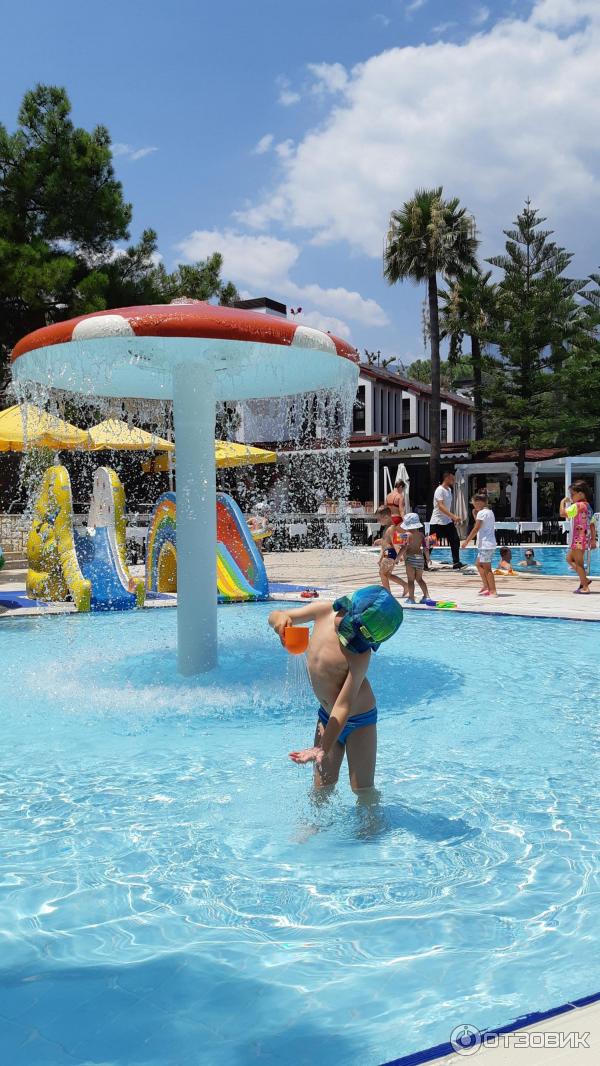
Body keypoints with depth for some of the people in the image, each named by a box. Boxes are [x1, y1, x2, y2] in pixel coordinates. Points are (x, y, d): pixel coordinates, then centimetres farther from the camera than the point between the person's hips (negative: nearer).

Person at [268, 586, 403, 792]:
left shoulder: (360, 655, -32)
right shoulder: (324, 612, -16)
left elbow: (344, 706, -32)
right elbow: (274, 616, -4)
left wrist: (323, 750, -32)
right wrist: (280, 617, -29)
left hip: (358, 720, -5)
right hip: (327, 715, 5)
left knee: (362, 789, 5)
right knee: (322, 787, 10)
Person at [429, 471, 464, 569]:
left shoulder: (449, 490, 11)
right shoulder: (440, 490, -17)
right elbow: (441, 506, -28)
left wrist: (452, 517, 17)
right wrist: (453, 516, -35)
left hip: (448, 521, 8)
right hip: (437, 522, -8)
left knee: (455, 541, -1)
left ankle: (456, 563, 1)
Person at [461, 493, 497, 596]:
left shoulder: (481, 513, -13)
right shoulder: (489, 511, 15)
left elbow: (476, 529, -15)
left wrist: (466, 541, -10)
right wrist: (475, 515, 12)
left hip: (485, 544, -10)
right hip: (489, 544, 10)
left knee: (487, 568, -5)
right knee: (478, 564, 19)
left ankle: (493, 591, -4)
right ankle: (486, 586, 19)